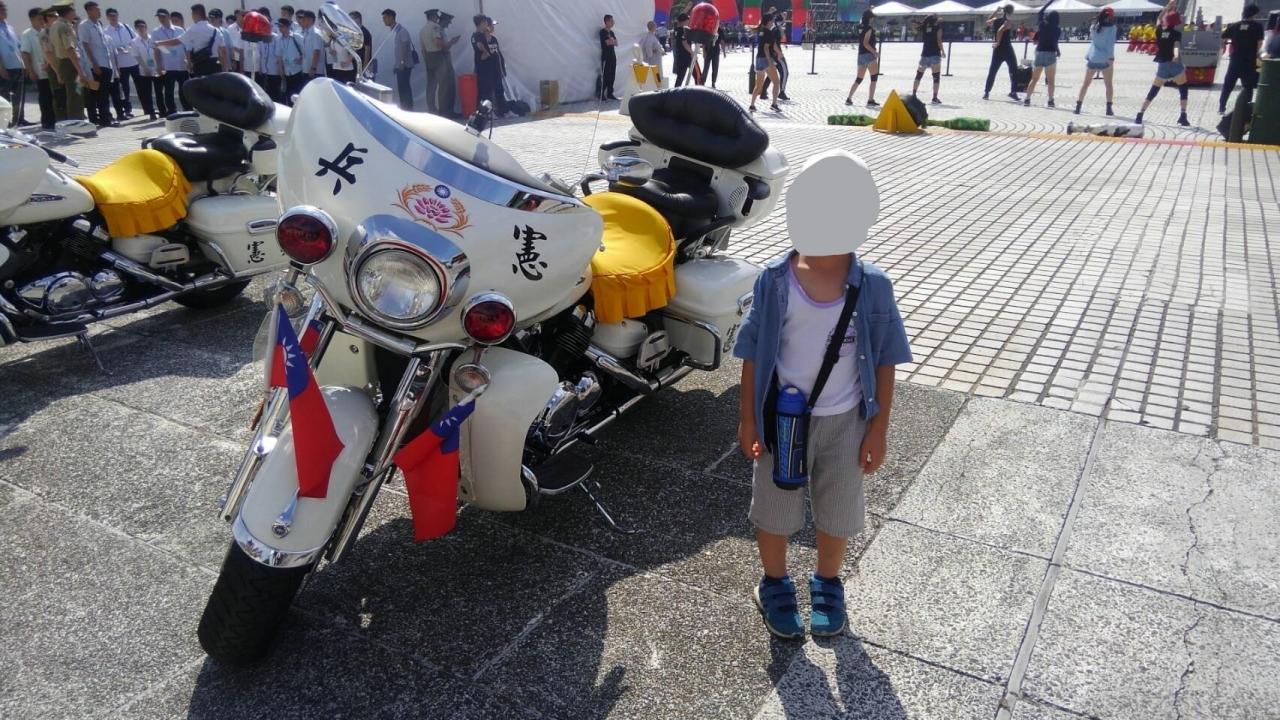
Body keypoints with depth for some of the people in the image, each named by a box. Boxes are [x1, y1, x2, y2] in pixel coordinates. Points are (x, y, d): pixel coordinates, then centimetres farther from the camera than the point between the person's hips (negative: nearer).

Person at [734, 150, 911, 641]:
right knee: (774, 511, 16)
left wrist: (878, 429, -2)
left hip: (843, 420, 1)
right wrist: (748, 420, -4)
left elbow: (883, 362, -3)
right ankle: (775, 585, 42)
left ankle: (828, 585, 45)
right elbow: (754, 355, -5)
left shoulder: (873, 288, -13)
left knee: (838, 513, 18)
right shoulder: (774, 281, -14)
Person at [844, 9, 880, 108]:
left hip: (861, 55, 8)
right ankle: (870, 100, -17)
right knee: (874, 78, -8)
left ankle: (848, 98, 19)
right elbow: (865, 43, -19)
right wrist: (875, 52, -21)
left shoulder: (859, 27, 11)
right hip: (869, 55, -8)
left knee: (858, 79, 18)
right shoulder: (869, 28, -10)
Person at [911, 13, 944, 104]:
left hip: (925, 54, 4)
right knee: (936, 76, -2)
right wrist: (942, 51, -2)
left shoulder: (924, 28, 7)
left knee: (919, 75, 14)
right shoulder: (938, 27, -4)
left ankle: (913, 95, 12)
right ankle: (935, 98, -7)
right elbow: (939, 40, -11)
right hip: (935, 54, -4)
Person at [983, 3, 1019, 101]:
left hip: (997, 50, 6)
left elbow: (987, 21, 26)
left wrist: (995, 12, 22)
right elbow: (1000, 30, -29)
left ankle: (986, 92, 7)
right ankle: (1013, 91, -5)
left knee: (992, 71, 12)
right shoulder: (1007, 22, -12)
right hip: (1007, 49, -6)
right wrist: (998, 42, -19)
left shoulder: (996, 20, 5)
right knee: (1013, 71, 1)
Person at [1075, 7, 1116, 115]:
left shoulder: (1093, 27, 4)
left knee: (1085, 83, 10)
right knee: (1109, 84, 8)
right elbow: (1110, 43, -15)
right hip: (1105, 59, -3)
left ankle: (1078, 106, 3)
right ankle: (1109, 108, 3)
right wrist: (1111, 58, -15)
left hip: (1092, 58, 3)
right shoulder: (1111, 27, -8)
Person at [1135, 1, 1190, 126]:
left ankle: (1140, 115, -2)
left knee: (1153, 91, 10)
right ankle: (1183, 117, 0)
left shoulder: (1159, 31, 7)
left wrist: (1169, 6, 31)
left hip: (1162, 65, 4)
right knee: (1183, 89, 7)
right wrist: (1177, 55, -40)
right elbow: (1176, 45, -25)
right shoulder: (1176, 33, -6)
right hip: (1175, 64, -4)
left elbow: (1159, 18, 27)